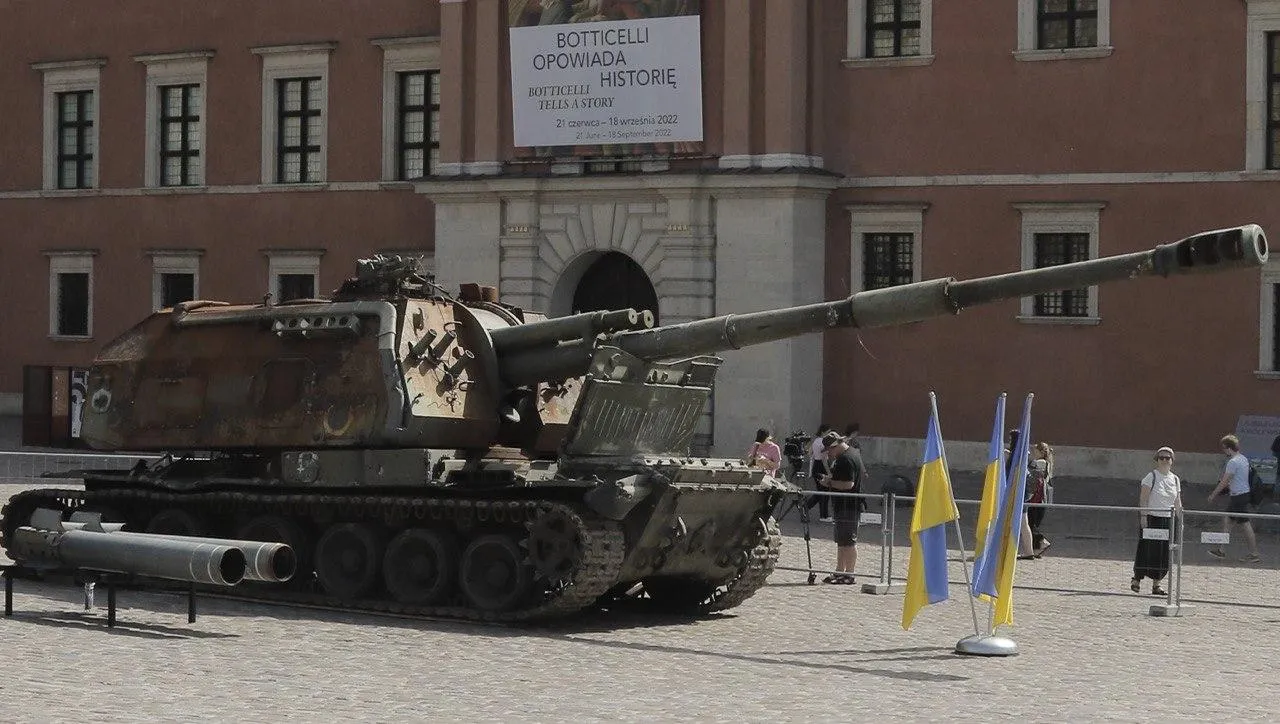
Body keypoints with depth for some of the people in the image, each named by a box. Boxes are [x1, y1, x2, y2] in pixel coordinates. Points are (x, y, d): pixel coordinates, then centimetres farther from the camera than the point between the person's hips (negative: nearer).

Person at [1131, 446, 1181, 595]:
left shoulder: (1175, 479, 11)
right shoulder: (1151, 476, -5)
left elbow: (1177, 502, 15)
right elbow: (1143, 498, -8)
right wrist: (1143, 516, -16)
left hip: (1167, 519, 5)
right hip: (1151, 517, -5)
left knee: (1164, 552, 4)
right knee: (1147, 549, -5)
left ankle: (1156, 584, 10)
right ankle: (1137, 580, 7)